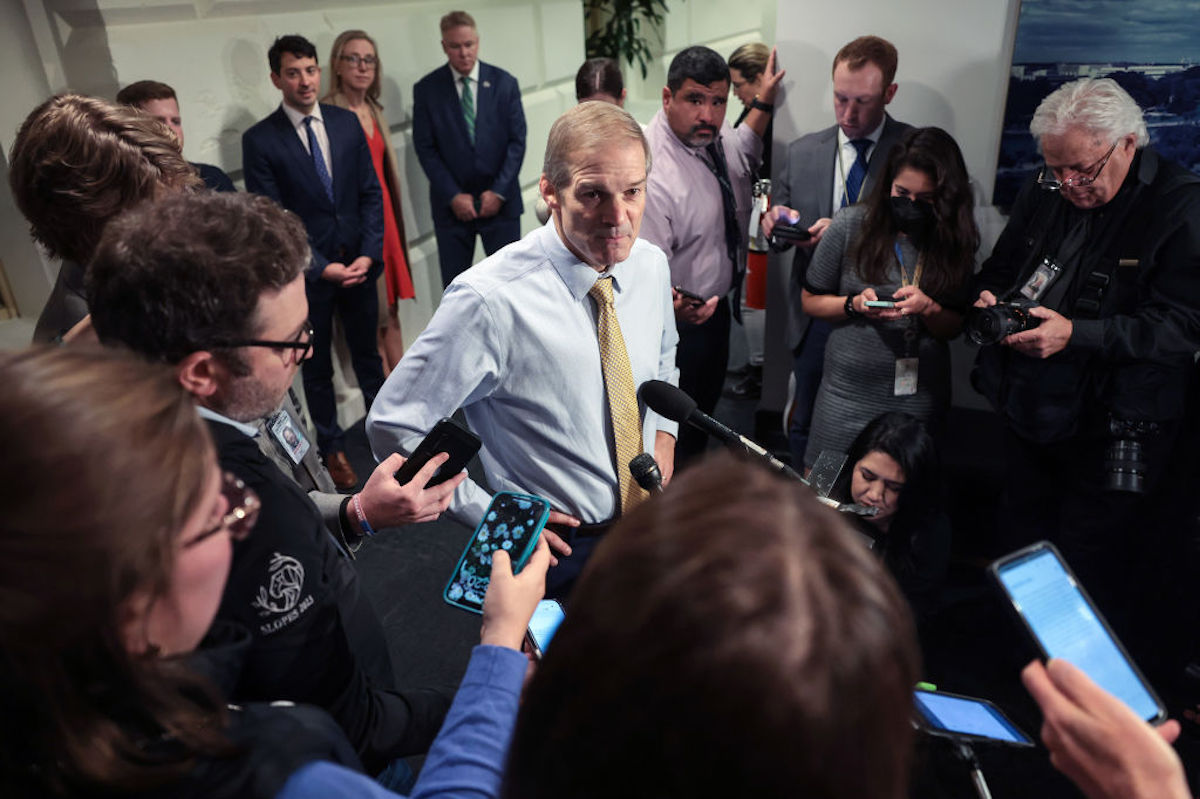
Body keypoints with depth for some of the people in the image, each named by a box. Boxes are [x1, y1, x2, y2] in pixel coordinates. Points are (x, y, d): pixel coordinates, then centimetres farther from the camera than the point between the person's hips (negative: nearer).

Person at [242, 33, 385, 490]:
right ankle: (331, 448, 28)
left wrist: (368, 254, -9)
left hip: (359, 263, 3)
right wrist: (323, 267, -17)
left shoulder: (346, 123, 3)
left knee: (367, 354, 18)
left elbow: (371, 193, 2)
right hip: (307, 271, -3)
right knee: (317, 367, 12)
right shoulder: (260, 140, -8)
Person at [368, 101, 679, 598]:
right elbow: (392, 427, -21)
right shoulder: (491, 301, -27)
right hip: (560, 551, -6)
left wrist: (664, 434, -1)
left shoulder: (651, 265, -6)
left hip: (654, 520, 6)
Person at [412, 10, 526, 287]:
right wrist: (453, 196, -10)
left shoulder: (504, 83, 2)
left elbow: (517, 141, 0)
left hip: (500, 201, 0)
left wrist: (499, 192, -9)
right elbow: (425, 148, -2)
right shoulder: (426, 89, 0)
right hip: (451, 204, 0)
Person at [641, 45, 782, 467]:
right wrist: (672, 305, -53)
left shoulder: (716, 135, -5)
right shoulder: (648, 171, -32)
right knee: (679, 433, 9)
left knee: (705, 409, 27)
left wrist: (765, 102, 9)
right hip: (677, 323, -9)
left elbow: (742, 155, 22)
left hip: (717, 305, 9)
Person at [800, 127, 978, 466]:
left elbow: (955, 328, 3)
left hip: (919, 398, 1)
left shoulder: (955, 239, 1)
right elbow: (811, 301, 2)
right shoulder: (850, 226, -4)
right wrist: (855, 305, -15)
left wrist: (928, 308, -18)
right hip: (848, 393, -1)